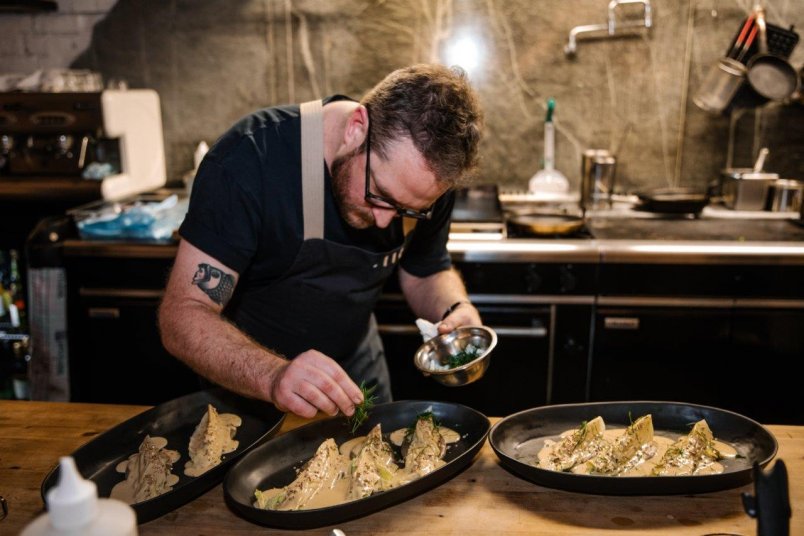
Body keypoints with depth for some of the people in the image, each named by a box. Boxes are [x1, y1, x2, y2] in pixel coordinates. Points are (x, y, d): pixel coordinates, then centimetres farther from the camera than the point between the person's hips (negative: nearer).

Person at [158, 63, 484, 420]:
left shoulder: (428, 173, -17)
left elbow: (427, 274, -2)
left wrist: (456, 309, -24)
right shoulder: (249, 159, -30)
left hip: (358, 373, 3)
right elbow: (182, 316, -31)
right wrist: (272, 376, -47)